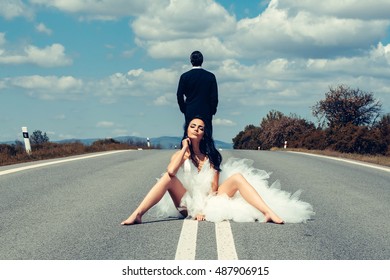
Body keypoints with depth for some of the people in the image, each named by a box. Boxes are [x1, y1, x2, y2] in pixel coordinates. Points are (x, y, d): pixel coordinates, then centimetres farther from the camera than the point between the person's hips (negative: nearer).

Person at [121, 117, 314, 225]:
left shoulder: (210, 157, 9)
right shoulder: (179, 155, 7)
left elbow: (214, 188, 0)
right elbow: (171, 171, -19)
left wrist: (204, 208, -15)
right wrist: (185, 148, -9)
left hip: (209, 202, 1)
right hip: (187, 203, -1)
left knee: (237, 177, -18)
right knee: (168, 177, -27)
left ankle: (268, 213, -34)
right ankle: (137, 215, -42)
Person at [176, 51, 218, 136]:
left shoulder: (185, 76, -3)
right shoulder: (210, 76, -2)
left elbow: (179, 95, 0)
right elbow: (214, 96, 0)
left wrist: (184, 109, 12)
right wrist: (212, 110, 11)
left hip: (190, 113, 0)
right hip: (206, 113, 0)